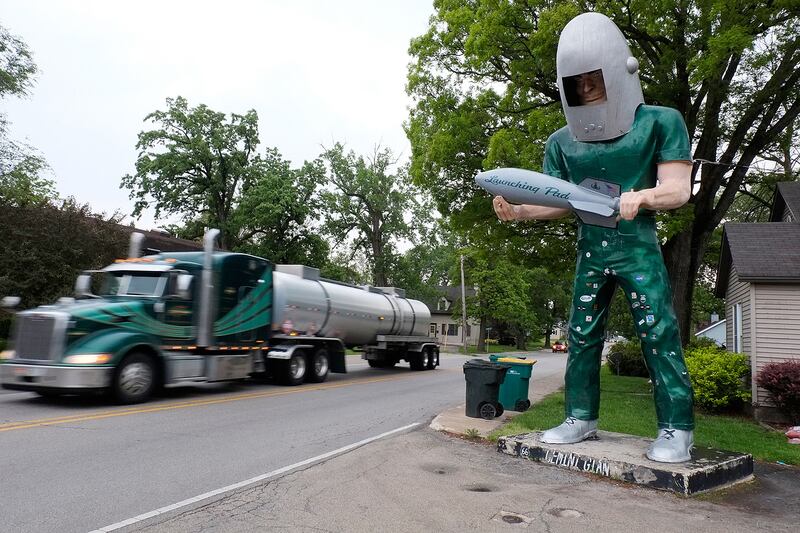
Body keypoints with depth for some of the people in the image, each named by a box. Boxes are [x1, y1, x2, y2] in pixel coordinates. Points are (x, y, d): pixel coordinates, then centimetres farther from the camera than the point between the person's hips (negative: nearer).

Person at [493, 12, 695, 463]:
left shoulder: (659, 122, -4)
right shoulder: (563, 142, 6)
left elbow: (679, 189, -8)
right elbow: (559, 203, 7)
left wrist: (642, 196, -28)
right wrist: (520, 211, -12)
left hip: (639, 245, -4)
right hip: (590, 249, 4)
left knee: (659, 334, -6)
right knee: (582, 337, 7)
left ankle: (677, 429, 6)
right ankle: (581, 418, 18)